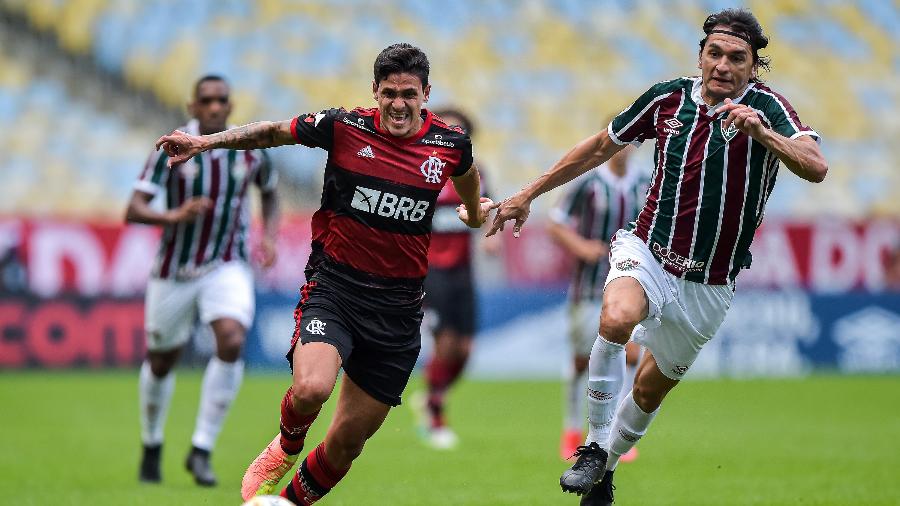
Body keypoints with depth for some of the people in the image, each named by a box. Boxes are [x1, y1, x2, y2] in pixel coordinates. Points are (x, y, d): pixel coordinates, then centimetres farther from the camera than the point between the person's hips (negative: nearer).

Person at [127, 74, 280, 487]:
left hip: (228, 267, 1)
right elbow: (133, 211, -17)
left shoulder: (250, 150, -4)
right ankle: (152, 445, 38)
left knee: (232, 342, -23)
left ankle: (201, 450, -14)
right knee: (161, 361, 10)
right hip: (175, 271, -1)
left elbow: (269, 193, 18)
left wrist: (269, 236, 1)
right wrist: (174, 216, -36)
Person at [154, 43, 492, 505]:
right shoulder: (343, 127, -6)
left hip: (397, 305, 2)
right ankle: (287, 446, 6)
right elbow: (273, 132, 8)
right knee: (310, 390, -30)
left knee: (348, 442, 3)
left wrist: (474, 213, 39)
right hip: (334, 286, -2)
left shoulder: (451, 144, -1)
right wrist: (207, 141, 1)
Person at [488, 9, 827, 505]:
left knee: (651, 389, 12)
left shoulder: (766, 107, -12)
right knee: (617, 317, -32)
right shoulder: (668, 97, -2)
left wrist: (762, 133, -47)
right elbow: (600, 147, 14)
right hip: (646, 254, 0)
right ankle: (594, 448, -18)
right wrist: (528, 194, 16)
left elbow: (816, 168, -30)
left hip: (707, 286, 0)